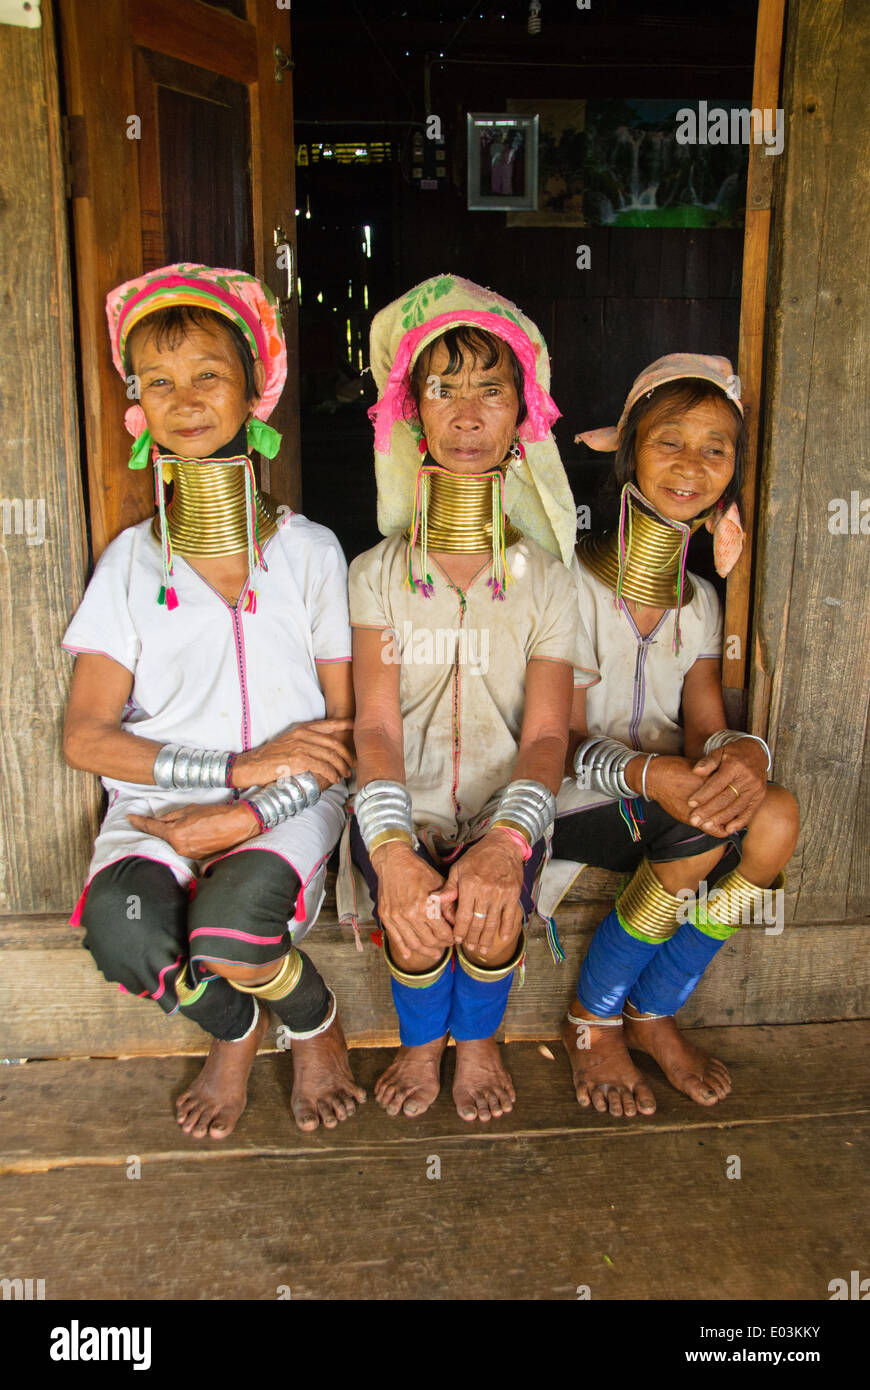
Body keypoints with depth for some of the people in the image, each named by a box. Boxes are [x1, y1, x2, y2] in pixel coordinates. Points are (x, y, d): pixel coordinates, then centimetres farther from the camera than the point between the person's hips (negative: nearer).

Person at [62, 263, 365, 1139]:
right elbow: (85, 737, -2)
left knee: (228, 931, -31)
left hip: (288, 800, -1)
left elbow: (347, 733, 1)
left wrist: (249, 814, -16)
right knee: (121, 932, -28)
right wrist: (237, 765, -14)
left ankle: (314, 1026, 7)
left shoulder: (311, 552, 2)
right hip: (157, 800, 2)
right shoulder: (131, 561, 4)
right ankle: (233, 1026, 9)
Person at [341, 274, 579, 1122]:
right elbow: (376, 725, -10)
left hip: (502, 804, 1)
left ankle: (477, 1039, 8)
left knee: (493, 902, -27)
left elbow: (545, 734, -7)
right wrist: (393, 850, -29)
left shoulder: (543, 578, 2)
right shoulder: (377, 573, 1)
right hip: (403, 804, 0)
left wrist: (506, 840, -29)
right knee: (410, 908, -27)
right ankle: (421, 1042, 8)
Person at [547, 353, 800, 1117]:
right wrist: (645, 773, -34)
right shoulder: (572, 582, -9)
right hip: (569, 806, -5)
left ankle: (654, 1012, -2)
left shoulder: (699, 600, 10)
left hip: (661, 801, 5)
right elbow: (564, 739, -13)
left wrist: (744, 753, -27)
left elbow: (705, 728, -1)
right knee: (706, 827, -29)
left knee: (775, 817, -22)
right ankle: (592, 1022, -7)